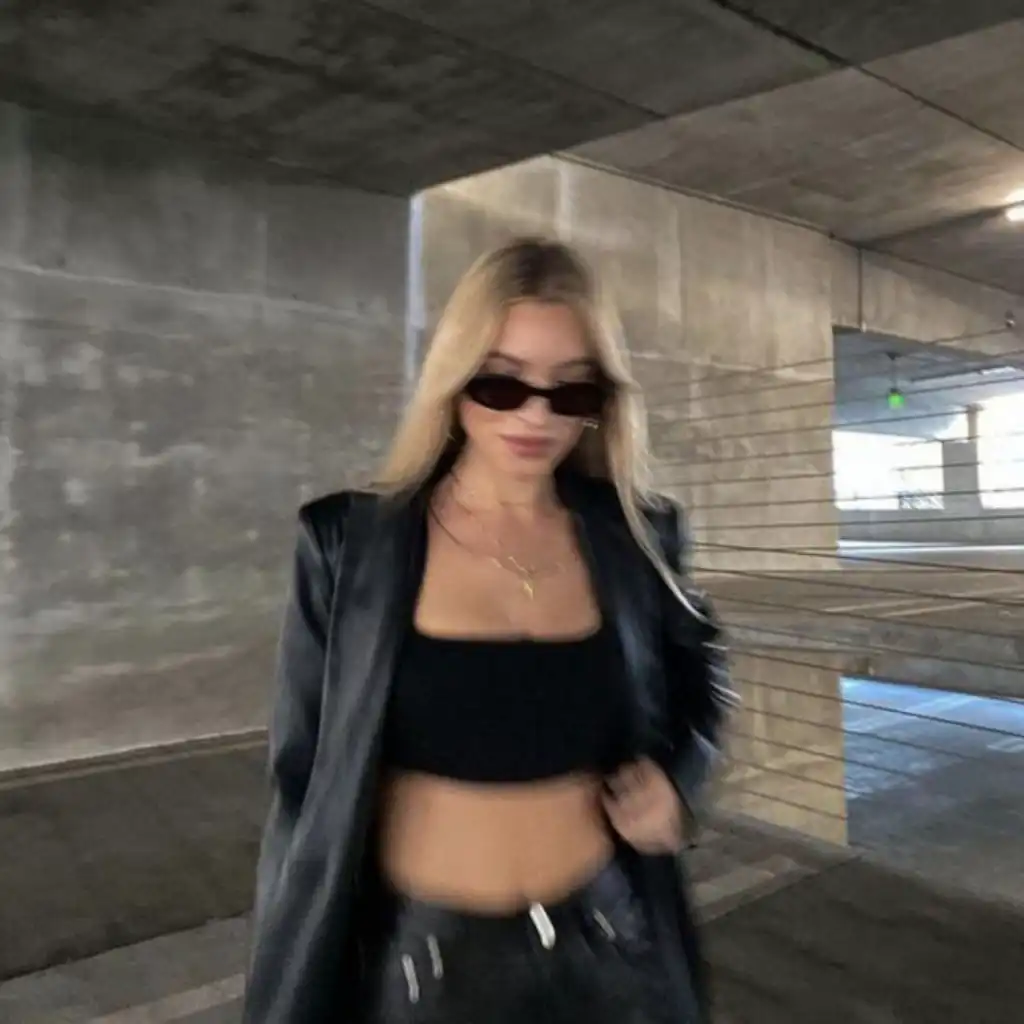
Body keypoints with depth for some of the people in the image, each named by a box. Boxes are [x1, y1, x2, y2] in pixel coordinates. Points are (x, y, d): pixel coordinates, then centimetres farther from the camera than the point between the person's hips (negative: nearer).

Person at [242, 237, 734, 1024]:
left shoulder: (633, 539, -7)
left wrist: (679, 775, -6)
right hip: (418, 959, -1)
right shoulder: (351, 545, -12)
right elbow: (306, 787, -5)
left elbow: (699, 667, 13)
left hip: (608, 950, 2)